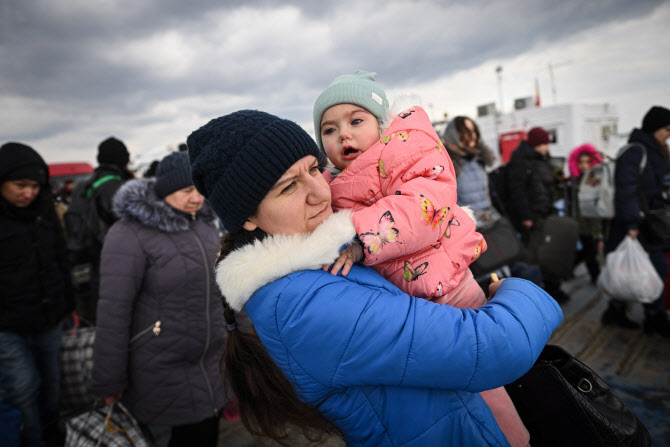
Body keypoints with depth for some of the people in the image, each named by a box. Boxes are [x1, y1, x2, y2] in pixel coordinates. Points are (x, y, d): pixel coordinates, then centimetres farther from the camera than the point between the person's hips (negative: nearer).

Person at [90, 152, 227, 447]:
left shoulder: (203, 222, 5)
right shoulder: (130, 234, -16)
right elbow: (113, 309, -16)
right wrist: (109, 381, -13)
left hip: (210, 359, 6)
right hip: (162, 370, -6)